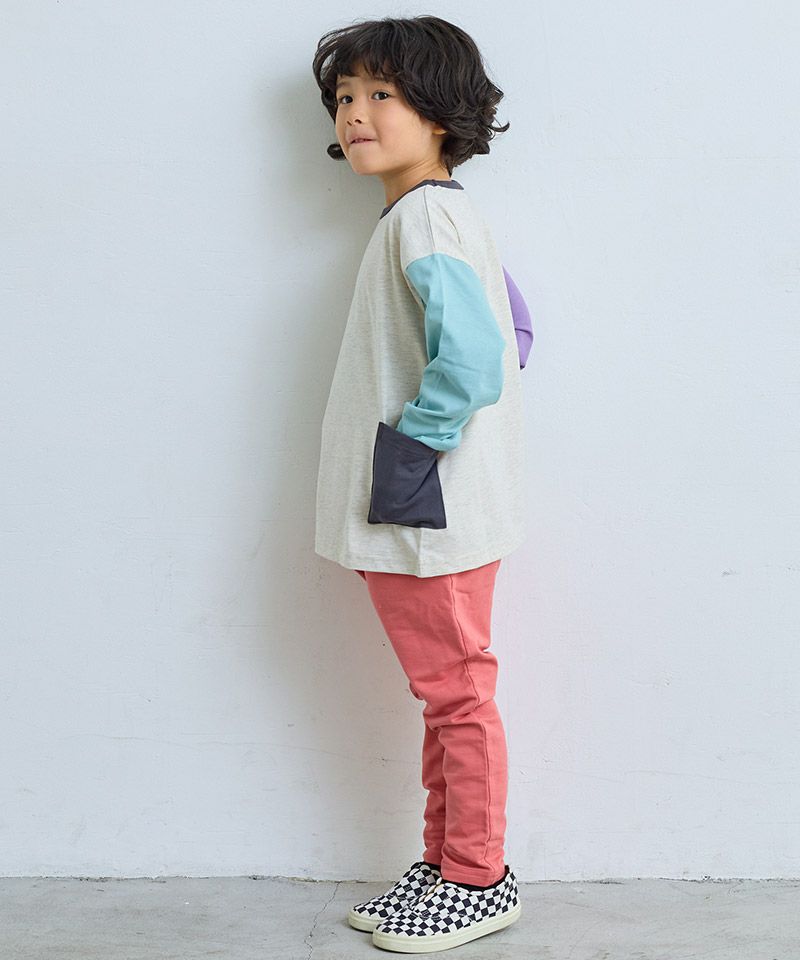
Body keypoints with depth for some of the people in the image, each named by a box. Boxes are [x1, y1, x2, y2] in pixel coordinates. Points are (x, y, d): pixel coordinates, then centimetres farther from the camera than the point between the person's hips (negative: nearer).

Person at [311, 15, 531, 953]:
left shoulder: (425, 215, -16)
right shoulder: (432, 216, 14)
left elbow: (471, 355, -29)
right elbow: (507, 334, 19)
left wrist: (408, 452, -19)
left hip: (429, 514, -10)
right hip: (409, 514, 10)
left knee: (456, 693, 2)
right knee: (444, 693, 17)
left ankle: (478, 881, 16)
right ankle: (445, 865, 29)